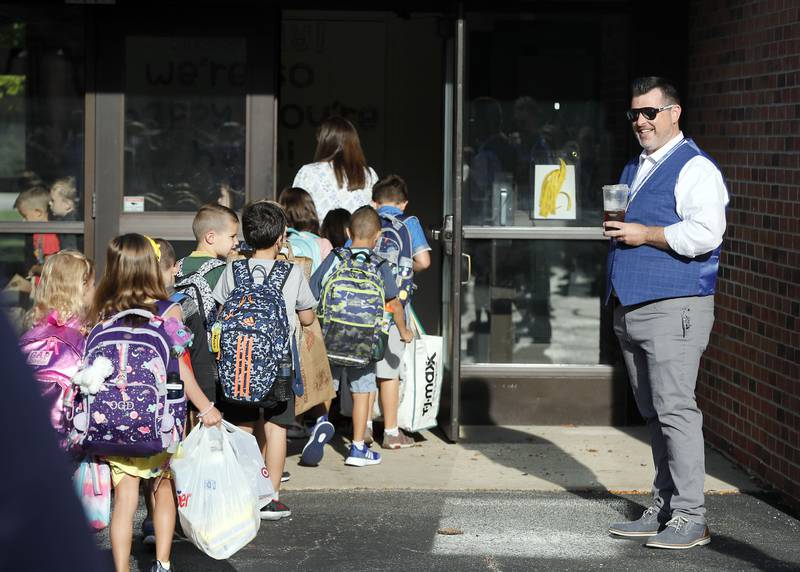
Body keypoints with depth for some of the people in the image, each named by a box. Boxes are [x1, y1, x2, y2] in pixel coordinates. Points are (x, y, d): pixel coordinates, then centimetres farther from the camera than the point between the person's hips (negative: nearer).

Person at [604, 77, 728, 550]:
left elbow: (704, 233, -19)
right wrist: (617, 231, 11)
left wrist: (645, 234, -14)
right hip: (632, 309, 9)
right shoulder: (634, 169, 21)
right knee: (654, 415, 11)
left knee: (675, 410, -11)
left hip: (674, 309, -9)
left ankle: (690, 518, -9)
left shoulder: (695, 168, -7)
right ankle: (663, 512, 16)